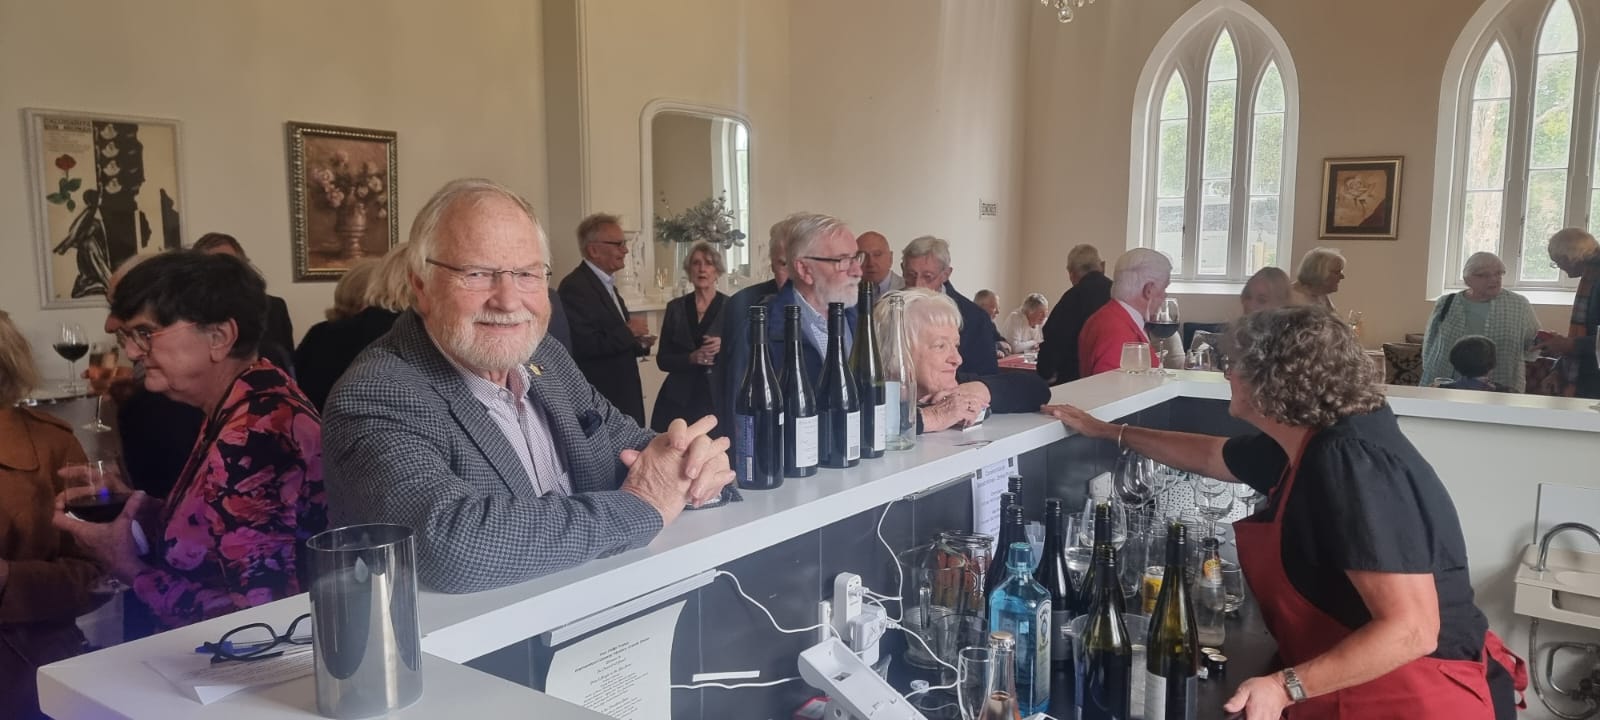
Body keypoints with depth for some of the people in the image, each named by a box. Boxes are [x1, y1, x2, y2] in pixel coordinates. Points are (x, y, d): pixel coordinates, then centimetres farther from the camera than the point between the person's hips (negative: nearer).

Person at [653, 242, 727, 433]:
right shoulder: (676, 307, 7)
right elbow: (663, 359, 5)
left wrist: (724, 347, -17)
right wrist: (691, 358, -12)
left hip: (718, 398, -2)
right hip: (678, 399, 2)